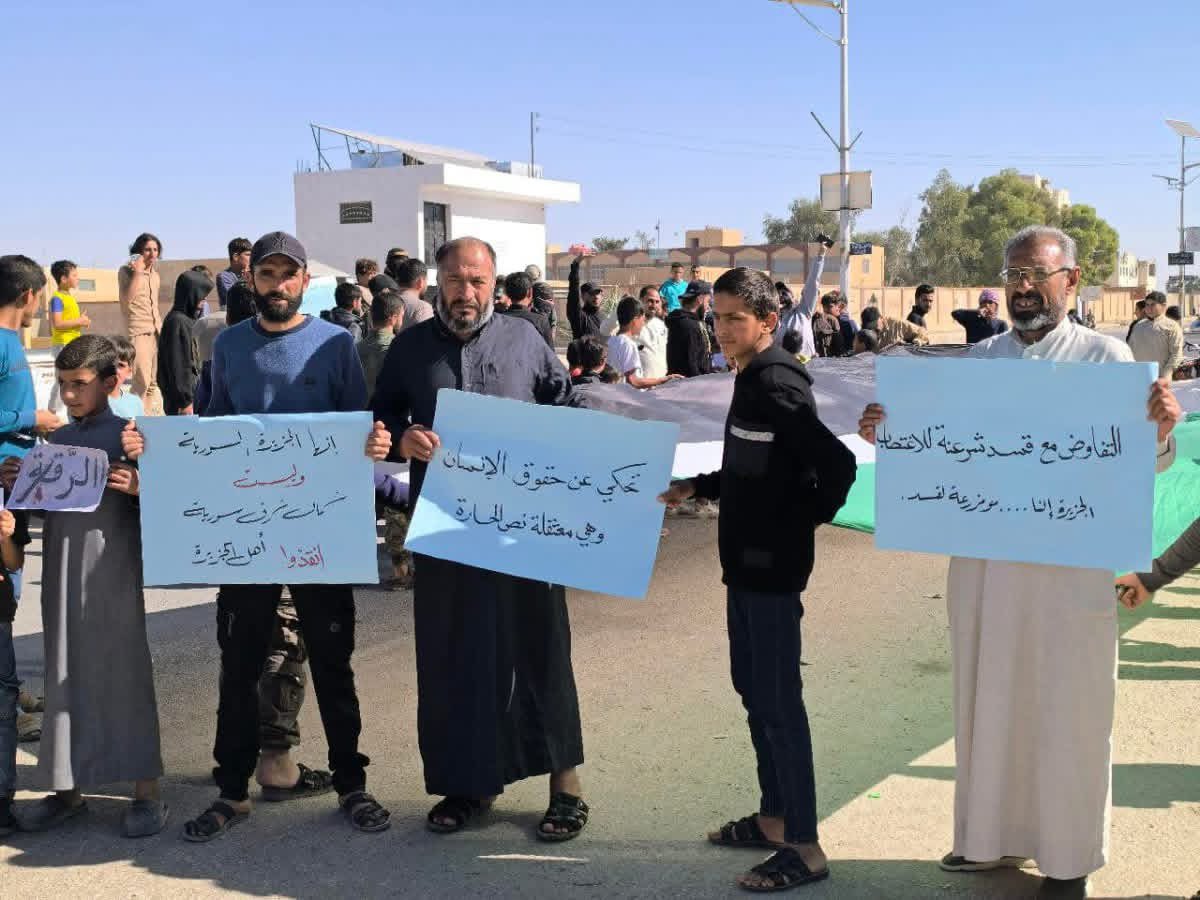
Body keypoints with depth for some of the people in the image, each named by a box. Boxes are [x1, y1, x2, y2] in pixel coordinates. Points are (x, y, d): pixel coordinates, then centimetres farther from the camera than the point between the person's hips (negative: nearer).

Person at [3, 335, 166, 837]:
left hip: (111, 566, -6)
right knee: (66, 672, 11)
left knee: (124, 670, -1)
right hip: (61, 568, 6)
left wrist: (136, 488, -26)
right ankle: (68, 786, 23)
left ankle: (146, 791, 7)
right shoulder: (58, 439, 13)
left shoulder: (125, 433, -4)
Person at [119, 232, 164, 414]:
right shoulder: (126, 271, -3)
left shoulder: (154, 273, 16)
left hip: (156, 331, 7)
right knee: (142, 380, -15)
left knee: (154, 381, 10)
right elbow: (128, 298, -20)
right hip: (138, 331, -7)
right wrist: (138, 271, -18)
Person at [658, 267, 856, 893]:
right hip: (748, 560, 10)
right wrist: (696, 487, 12)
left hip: (773, 565, -10)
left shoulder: (777, 387, -19)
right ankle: (773, 817, 29)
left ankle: (804, 846, 5)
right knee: (752, 690, 17)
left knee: (778, 700, -4)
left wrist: (804, 522, -15)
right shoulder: (752, 381, 11)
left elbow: (837, 464, -27)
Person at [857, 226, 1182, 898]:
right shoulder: (980, 357, 9)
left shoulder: (1106, 356, -3)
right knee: (987, 698, 14)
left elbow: (1145, 462, -7)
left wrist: (1163, 426, -29)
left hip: (1071, 564, -4)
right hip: (982, 559, 4)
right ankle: (992, 836, 30)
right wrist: (889, 434, -6)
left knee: (1067, 710, 5)